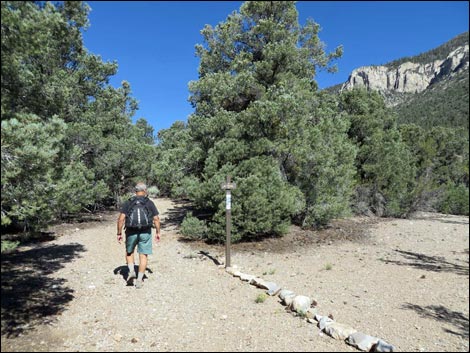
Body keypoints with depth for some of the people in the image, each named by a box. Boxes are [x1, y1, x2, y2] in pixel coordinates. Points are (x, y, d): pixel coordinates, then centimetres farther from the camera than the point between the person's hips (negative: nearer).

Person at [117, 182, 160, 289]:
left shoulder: (128, 202, 0)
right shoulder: (150, 203, -1)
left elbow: (121, 219, -5)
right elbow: (156, 219, -2)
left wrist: (119, 233, 2)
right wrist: (158, 232, 8)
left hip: (131, 233, 1)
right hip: (145, 233, -1)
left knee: (129, 252, 24)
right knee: (143, 256, 7)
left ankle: (131, 271, 9)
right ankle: (139, 280, 9)